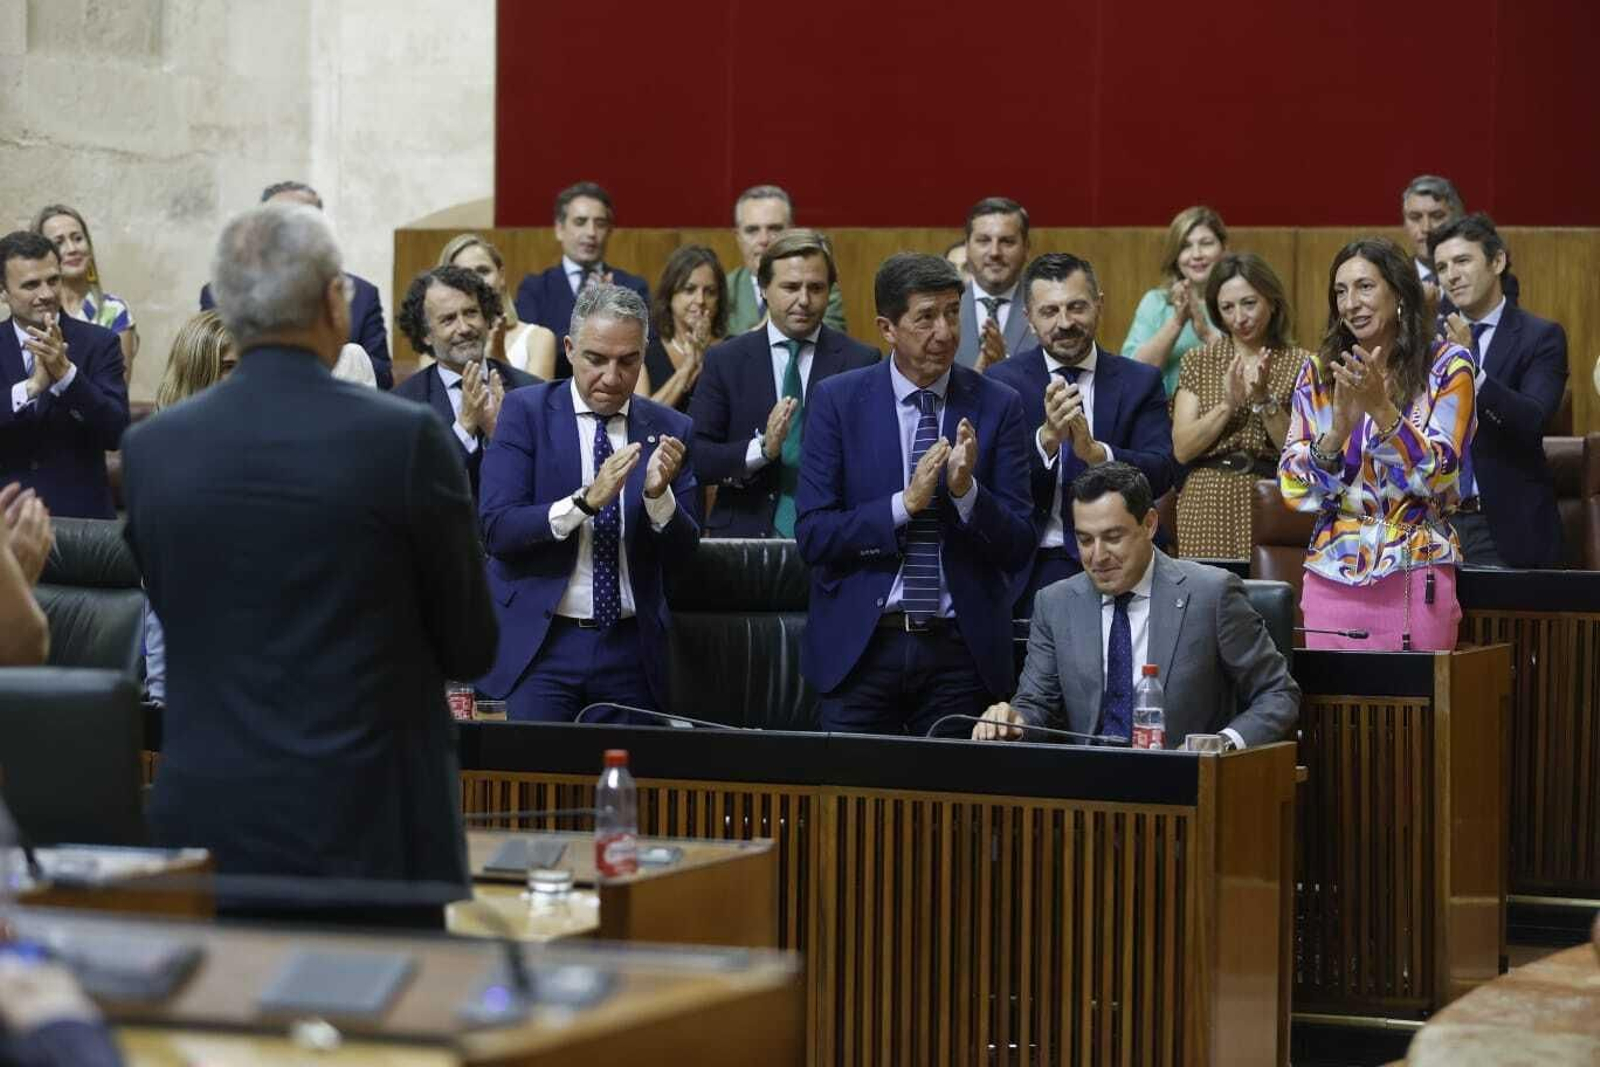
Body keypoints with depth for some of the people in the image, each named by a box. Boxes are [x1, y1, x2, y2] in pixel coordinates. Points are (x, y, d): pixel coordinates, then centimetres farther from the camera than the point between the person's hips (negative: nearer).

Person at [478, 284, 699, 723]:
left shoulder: (670, 430, 5)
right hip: (540, 642, -2)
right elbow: (497, 529, -11)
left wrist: (658, 494, -17)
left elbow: (681, 551, 3)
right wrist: (587, 501, -24)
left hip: (632, 649, 3)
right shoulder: (526, 411, -1)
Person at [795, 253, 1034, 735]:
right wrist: (905, 503, -17)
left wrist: (967, 490, -17)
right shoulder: (836, 400, 0)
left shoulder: (997, 406, 2)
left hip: (961, 652, 1)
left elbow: (1018, 548, 0)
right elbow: (812, 534, -6)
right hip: (859, 647, -1)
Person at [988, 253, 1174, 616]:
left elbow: (1159, 473, -5)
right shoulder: (1002, 382, 4)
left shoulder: (1140, 382, 8)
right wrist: (1047, 439, -25)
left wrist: (1096, 452, -23)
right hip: (1030, 569, -1)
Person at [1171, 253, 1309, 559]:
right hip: (1205, 505, 1)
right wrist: (1228, 403, -14)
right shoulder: (1199, 361, 8)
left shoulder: (1299, 364, 3)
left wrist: (1264, 399, -16)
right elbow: (1182, 449, -2)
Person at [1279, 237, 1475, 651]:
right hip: (1332, 575, 2)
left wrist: (1381, 408, -21)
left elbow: (1438, 476, -9)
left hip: (1417, 575, -2)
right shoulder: (1318, 374, 7)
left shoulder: (1445, 366, 0)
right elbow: (1294, 488, 1)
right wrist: (1339, 427, -16)